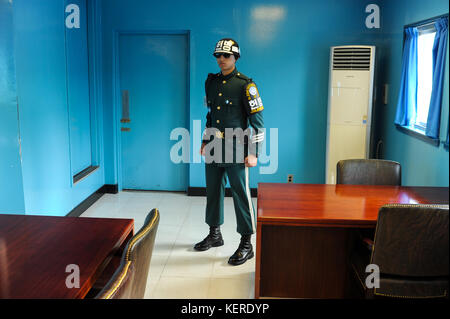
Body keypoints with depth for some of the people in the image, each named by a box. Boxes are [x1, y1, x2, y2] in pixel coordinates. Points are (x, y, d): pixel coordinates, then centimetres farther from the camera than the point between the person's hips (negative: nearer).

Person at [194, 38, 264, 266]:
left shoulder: (245, 85, -8)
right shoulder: (211, 82, 11)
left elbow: (257, 120, -9)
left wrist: (253, 153, -13)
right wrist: (205, 142, 19)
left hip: (235, 149, -6)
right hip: (214, 149, 7)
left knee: (241, 194, -3)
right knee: (213, 191, 15)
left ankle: (246, 244, 7)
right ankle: (215, 234, 32)